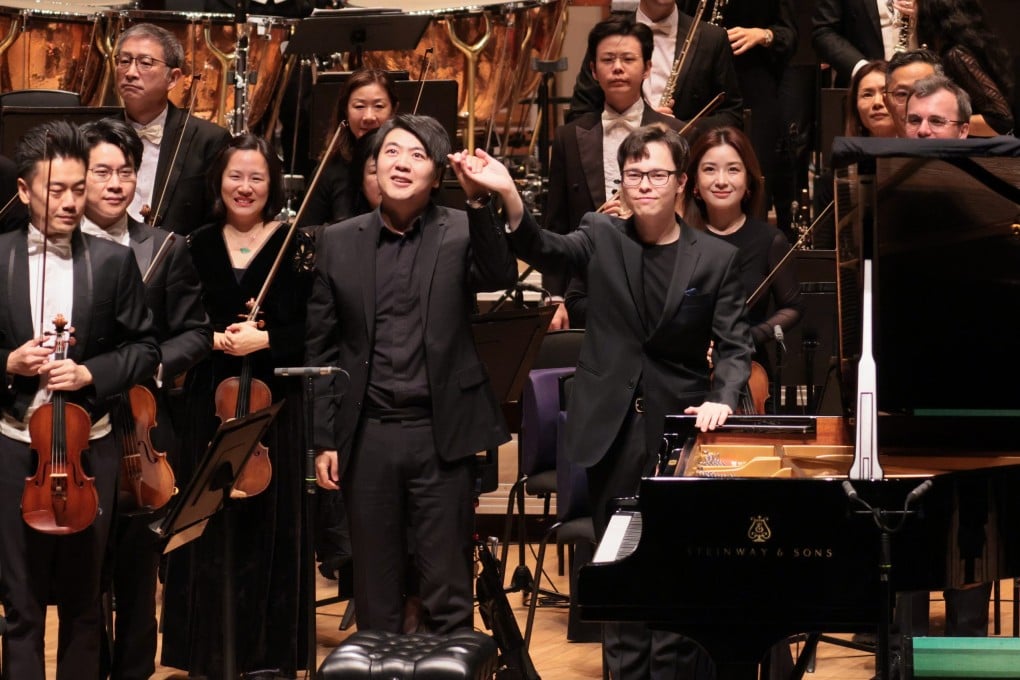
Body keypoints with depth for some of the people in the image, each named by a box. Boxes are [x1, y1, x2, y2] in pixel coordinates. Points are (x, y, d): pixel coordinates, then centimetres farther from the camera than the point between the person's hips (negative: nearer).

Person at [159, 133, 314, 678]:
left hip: (274, 403, -2)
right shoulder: (197, 246, 8)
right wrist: (213, 339, -11)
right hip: (209, 402, 3)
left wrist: (262, 340, -20)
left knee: (269, 523, 0)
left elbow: (311, 331, -6)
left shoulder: (296, 247, -1)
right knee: (211, 524, 4)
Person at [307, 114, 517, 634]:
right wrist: (324, 439, 4)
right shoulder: (339, 243, 6)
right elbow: (321, 348, 8)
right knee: (375, 593, 10)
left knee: (448, 593, 2)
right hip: (366, 436, 2)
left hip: (441, 435, -2)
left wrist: (480, 202, -31)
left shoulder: (460, 234, 1)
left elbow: (499, 277, -20)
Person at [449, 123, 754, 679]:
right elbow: (543, 250, -14)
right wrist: (509, 196, -33)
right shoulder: (601, 239, 4)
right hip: (613, 435, 2)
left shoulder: (717, 259, 2)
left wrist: (722, 399, -19)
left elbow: (735, 346, 1)